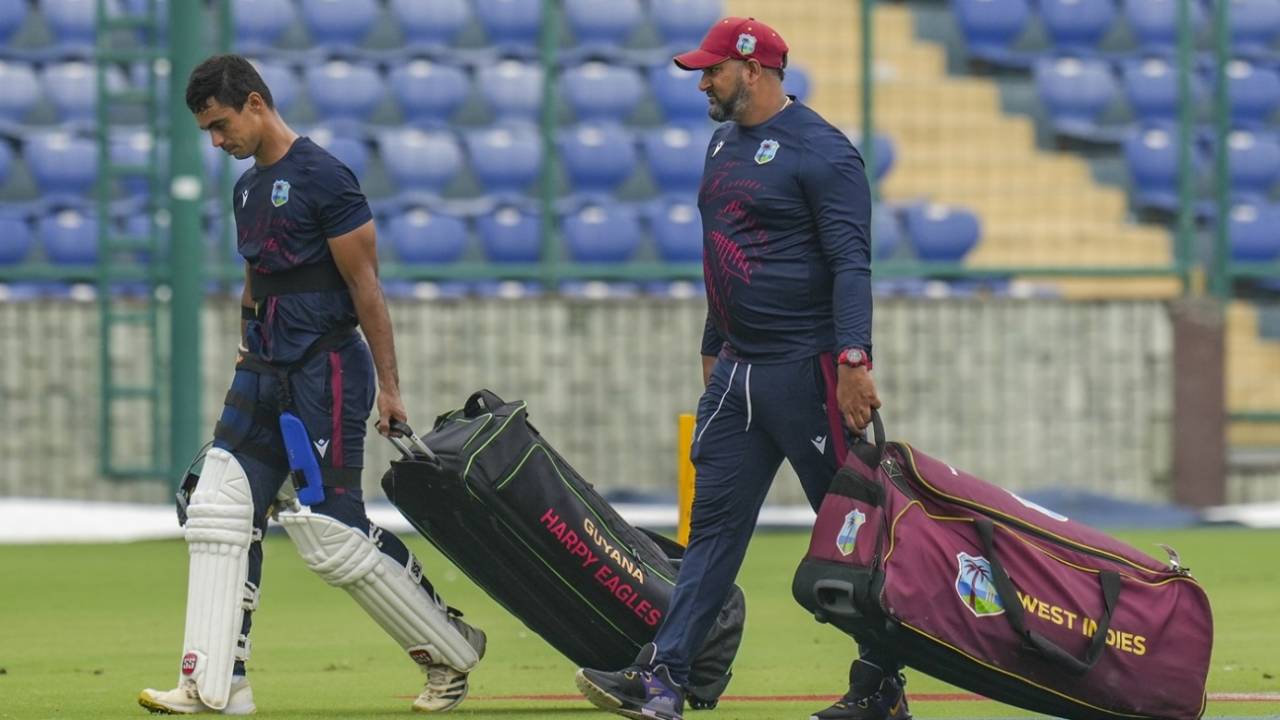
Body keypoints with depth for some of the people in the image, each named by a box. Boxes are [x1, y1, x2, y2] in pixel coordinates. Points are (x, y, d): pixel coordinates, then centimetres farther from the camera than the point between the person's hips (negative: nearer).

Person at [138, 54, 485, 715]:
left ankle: (451, 652, 8)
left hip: (325, 371, -9)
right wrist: (249, 353, 15)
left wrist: (388, 388, -13)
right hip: (265, 373, 9)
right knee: (220, 511, -1)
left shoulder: (322, 177, -12)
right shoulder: (248, 188, 14)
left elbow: (365, 287, -13)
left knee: (332, 532, -9)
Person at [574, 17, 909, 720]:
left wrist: (853, 360, -27)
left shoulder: (819, 151, -12)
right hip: (737, 373, 9)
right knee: (714, 523, 3)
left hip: (808, 369, -9)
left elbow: (851, 263, -18)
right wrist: (714, 347, 25)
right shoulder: (724, 143, 15)